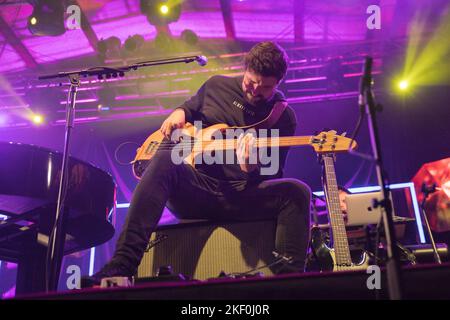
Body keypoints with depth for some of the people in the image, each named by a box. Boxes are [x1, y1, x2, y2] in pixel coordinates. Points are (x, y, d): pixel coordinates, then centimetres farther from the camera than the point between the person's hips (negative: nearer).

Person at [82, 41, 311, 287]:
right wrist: (178, 112, 4)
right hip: (195, 186, 1)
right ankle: (122, 266, -38)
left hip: (240, 196, 0)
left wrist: (253, 170, -25)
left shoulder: (284, 116, 5)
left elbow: (273, 175, -1)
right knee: (164, 160, -32)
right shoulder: (216, 85, 12)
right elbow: (190, 106, 30)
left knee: (297, 192, -25)